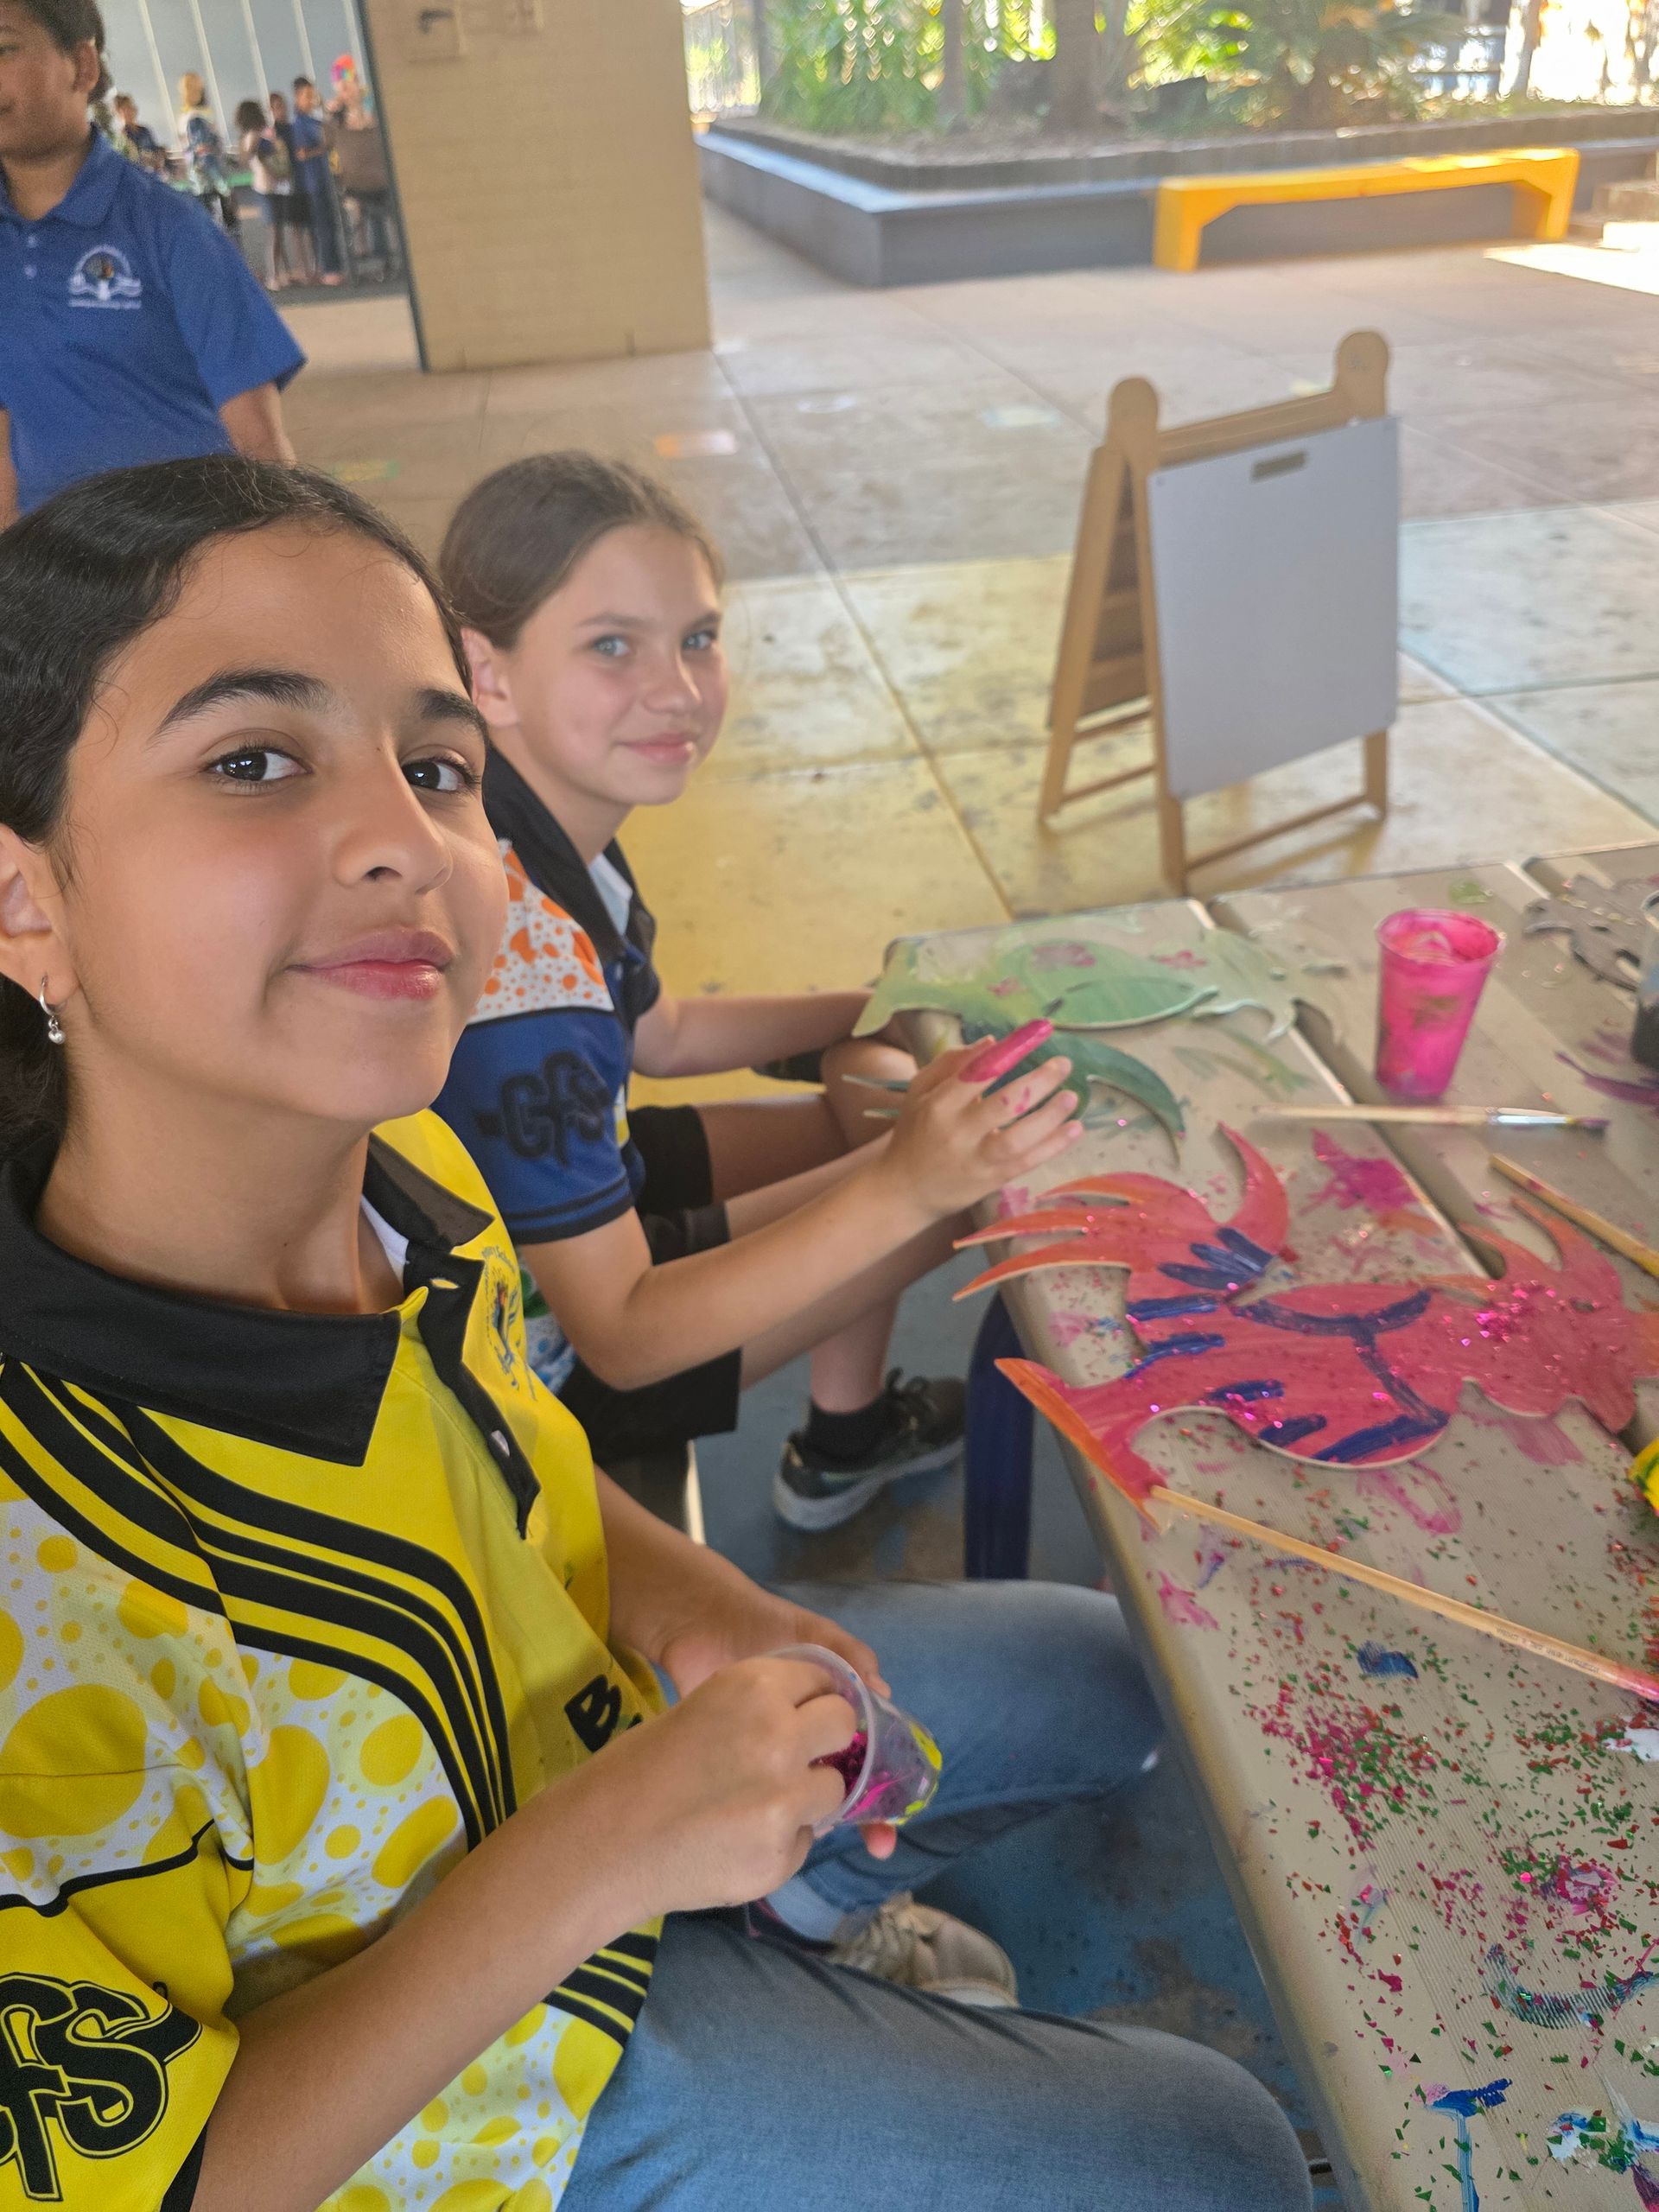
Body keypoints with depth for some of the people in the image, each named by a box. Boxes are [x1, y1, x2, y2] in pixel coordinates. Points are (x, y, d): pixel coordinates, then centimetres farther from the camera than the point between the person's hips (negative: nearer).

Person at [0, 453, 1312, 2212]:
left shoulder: (406, 1176, -18)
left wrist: (662, 1584, -15)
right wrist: (598, 1853, -32)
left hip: (598, 1723, 6)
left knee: (1093, 1672, 18)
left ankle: (808, 1918, 34)